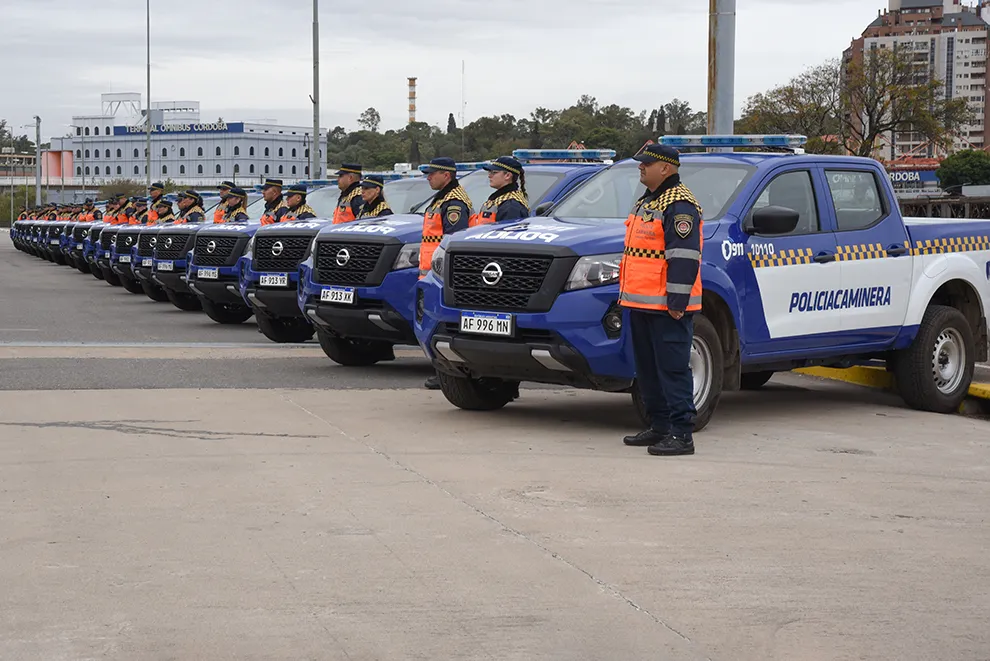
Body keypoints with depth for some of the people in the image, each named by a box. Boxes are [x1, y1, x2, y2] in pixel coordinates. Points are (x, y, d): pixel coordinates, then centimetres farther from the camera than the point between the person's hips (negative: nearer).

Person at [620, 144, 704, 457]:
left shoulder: (679, 205, -14)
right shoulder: (647, 201, 20)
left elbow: (683, 257, -20)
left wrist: (676, 302, -23)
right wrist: (628, 293, 26)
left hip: (666, 306, -10)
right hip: (641, 303, 10)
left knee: (673, 369, -8)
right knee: (648, 369, 14)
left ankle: (681, 434, -7)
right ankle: (659, 426, 23)